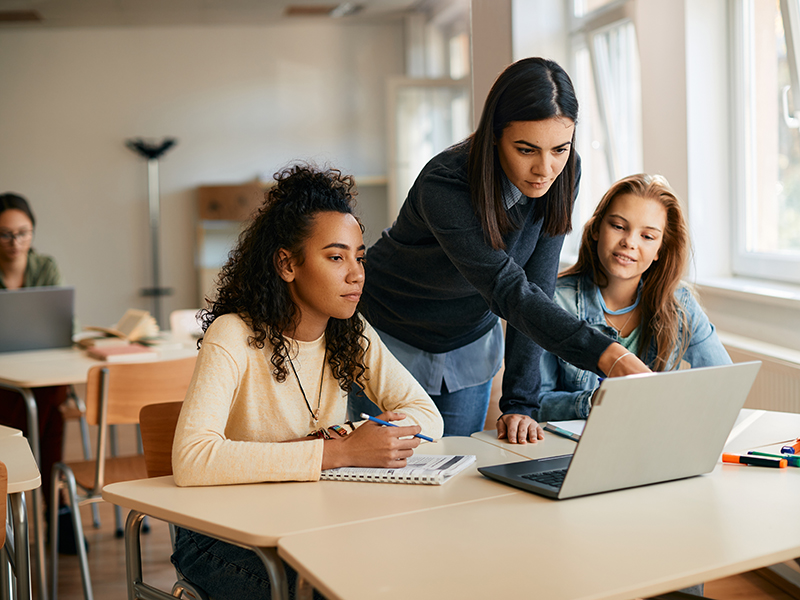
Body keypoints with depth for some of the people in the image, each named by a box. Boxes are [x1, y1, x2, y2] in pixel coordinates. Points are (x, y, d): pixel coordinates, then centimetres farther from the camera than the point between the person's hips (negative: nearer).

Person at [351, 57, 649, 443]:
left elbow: (536, 287, -16)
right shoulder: (444, 187, -34)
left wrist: (520, 404, -20)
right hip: (392, 338, -4)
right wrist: (606, 355, -53)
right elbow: (509, 291, -40)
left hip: (470, 338, 5)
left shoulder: (563, 176, -17)